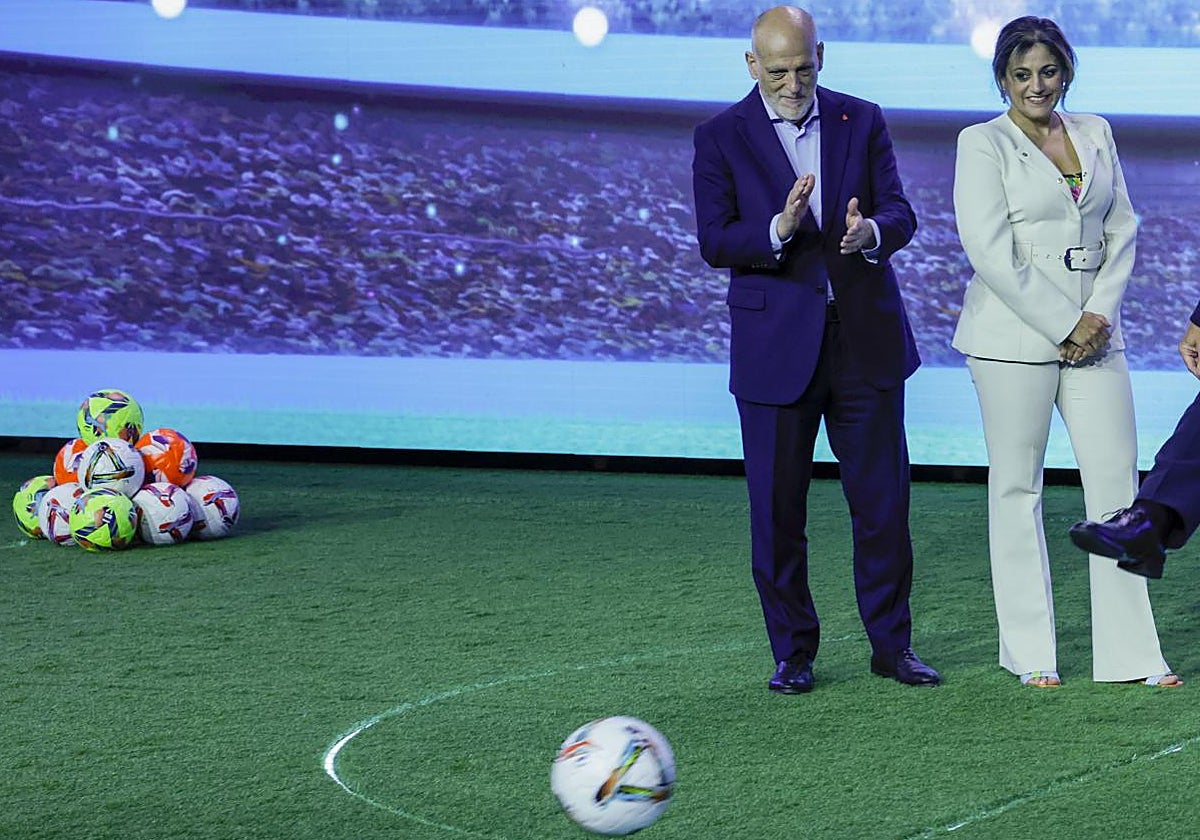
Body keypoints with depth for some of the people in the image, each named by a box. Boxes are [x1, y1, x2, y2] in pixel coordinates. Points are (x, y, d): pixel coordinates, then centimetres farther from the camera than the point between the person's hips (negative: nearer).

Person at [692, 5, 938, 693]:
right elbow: (714, 242, -7)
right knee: (778, 510, 3)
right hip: (775, 347, -1)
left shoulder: (862, 121, 6)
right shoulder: (721, 138, 0)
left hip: (866, 339, 2)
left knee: (884, 500, 4)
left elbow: (901, 213, 1)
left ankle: (892, 644, 17)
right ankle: (793, 653, 15)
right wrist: (778, 230, -25)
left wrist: (870, 232, -22)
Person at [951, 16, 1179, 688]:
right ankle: (1030, 652, 11)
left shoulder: (1095, 134, 13)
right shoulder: (983, 144, -2)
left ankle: (1131, 654, 4)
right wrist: (1063, 325, -13)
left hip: (1094, 332, 4)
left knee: (1118, 479, 0)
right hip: (1016, 335, -4)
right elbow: (991, 252, -11)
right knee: (1017, 487, 2)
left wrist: (1100, 313, -5)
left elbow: (1123, 229, 10)